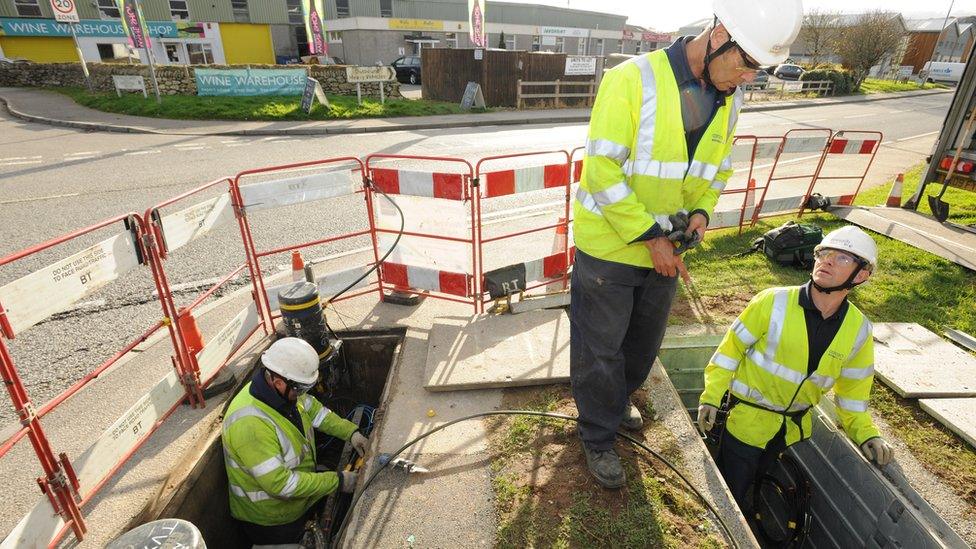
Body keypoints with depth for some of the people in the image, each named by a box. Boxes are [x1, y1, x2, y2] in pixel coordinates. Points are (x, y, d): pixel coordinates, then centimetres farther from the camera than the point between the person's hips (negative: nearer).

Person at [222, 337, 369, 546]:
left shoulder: (285, 390, -13)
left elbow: (314, 410, 4)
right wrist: (338, 481, -29)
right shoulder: (249, 423, -38)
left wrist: (351, 432, -8)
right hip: (270, 520, -7)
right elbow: (280, 484, -36)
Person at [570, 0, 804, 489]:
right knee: (600, 348, 8)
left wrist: (700, 211, -4)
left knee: (644, 342, 23)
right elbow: (603, 173, -23)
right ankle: (598, 438, 31)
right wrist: (650, 237, -21)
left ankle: (617, 400, 51)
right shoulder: (633, 80, -20)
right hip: (610, 247, -6)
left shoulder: (728, 100, 2)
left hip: (666, 250, 7)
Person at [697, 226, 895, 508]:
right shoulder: (773, 302, -20)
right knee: (731, 497, 6)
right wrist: (711, 396, -15)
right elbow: (732, 347, -12)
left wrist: (865, 432, -2)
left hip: (796, 429, 4)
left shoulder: (858, 329, -7)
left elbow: (853, 387, 7)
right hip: (747, 420, -4)